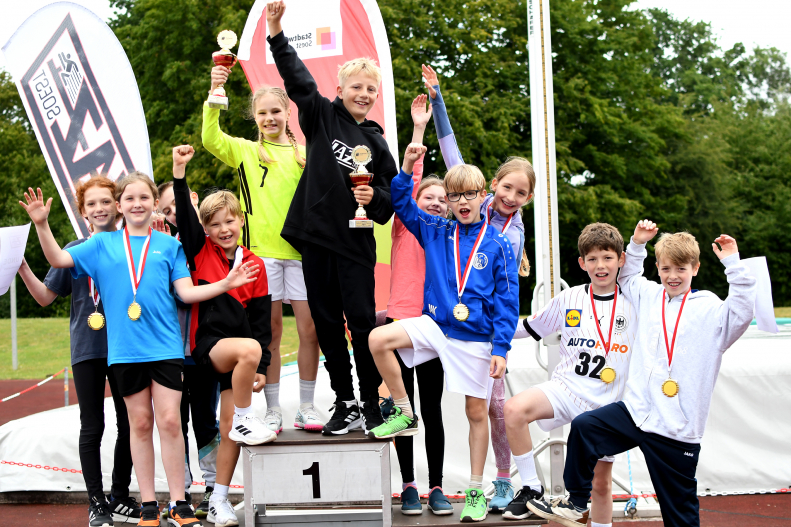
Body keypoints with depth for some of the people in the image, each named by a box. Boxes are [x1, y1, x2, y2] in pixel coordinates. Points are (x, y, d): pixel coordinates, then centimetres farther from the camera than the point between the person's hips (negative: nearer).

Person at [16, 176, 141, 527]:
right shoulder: (75, 251, 3)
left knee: (128, 424, 8)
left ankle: (120, 499, 22)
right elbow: (45, 297, 5)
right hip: (87, 349, -1)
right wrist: (22, 268, -11)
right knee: (92, 427, 3)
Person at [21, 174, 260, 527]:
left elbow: (187, 292, 5)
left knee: (169, 421, -5)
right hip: (124, 349, 1)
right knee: (140, 424, 7)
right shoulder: (102, 244, 10)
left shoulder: (169, 245, 9)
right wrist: (42, 224, -7)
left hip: (165, 346, -1)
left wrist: (226, 284, -6)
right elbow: (58, 259, 5)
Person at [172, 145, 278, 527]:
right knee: (248, 349, -36)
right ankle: (245, 419, -16)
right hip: (208, 343, -3)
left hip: (241, 348, 3)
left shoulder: (254, 265, 6)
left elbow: (261, 320, 5)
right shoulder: (200, 252, 4)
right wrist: (179, 172, -19)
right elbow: (184, 215, -10)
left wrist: (260, 367, -1)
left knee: (229, 431, 0)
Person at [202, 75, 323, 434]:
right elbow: (211, 139, -10)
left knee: (310, 329, 0)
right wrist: (214, 93, -22)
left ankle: (306, 408, 12)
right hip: (262, 251, -2)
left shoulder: (304, 155, 13)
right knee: (271, 331, 2)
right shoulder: (246, 151, 8)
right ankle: (273, 410, 12)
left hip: (301, 250, 2)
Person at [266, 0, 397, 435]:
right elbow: (297, 79, -4)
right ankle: (344, 403, 18)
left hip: (354, 243, 0)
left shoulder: (375, 141, 7)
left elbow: (392, 194, 11)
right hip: (315, 236, 1)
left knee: (362, 322, -3)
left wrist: (375, 198, -10)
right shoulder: (322, 117, 6)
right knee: (327, 324, 6)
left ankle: (371, 404, 10)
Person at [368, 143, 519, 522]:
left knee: (477, 412, 5)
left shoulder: (498, 245, -4)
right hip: (436, 324, 3)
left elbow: (506, 301, -4)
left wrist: (501, 348, -9)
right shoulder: (435, 232, 4)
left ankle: (476, 491, 18)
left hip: (476, 337, -2)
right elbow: (403, 205, 10)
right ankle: (404, 415, -1)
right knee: (378, 339, -19)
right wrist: (406, 170, -7)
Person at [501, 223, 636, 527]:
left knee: (602, 482, 8)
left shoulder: (633, 304, 2)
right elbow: (529, 328, 15)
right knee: (515, 409, -29)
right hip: (565, 388, 0)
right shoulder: (568, 300, 5)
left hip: (607, 403, 0)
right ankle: (531, 488, -14)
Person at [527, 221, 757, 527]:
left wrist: (733, 264, -24)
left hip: (677, 429, -4)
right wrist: (637, 244, 17)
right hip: (635, 410, 4)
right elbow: (628, 278, 30)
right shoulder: (649, 295, 11)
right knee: (584, 427, -7)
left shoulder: (710, 309, -4)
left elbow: (742, 312, -21)